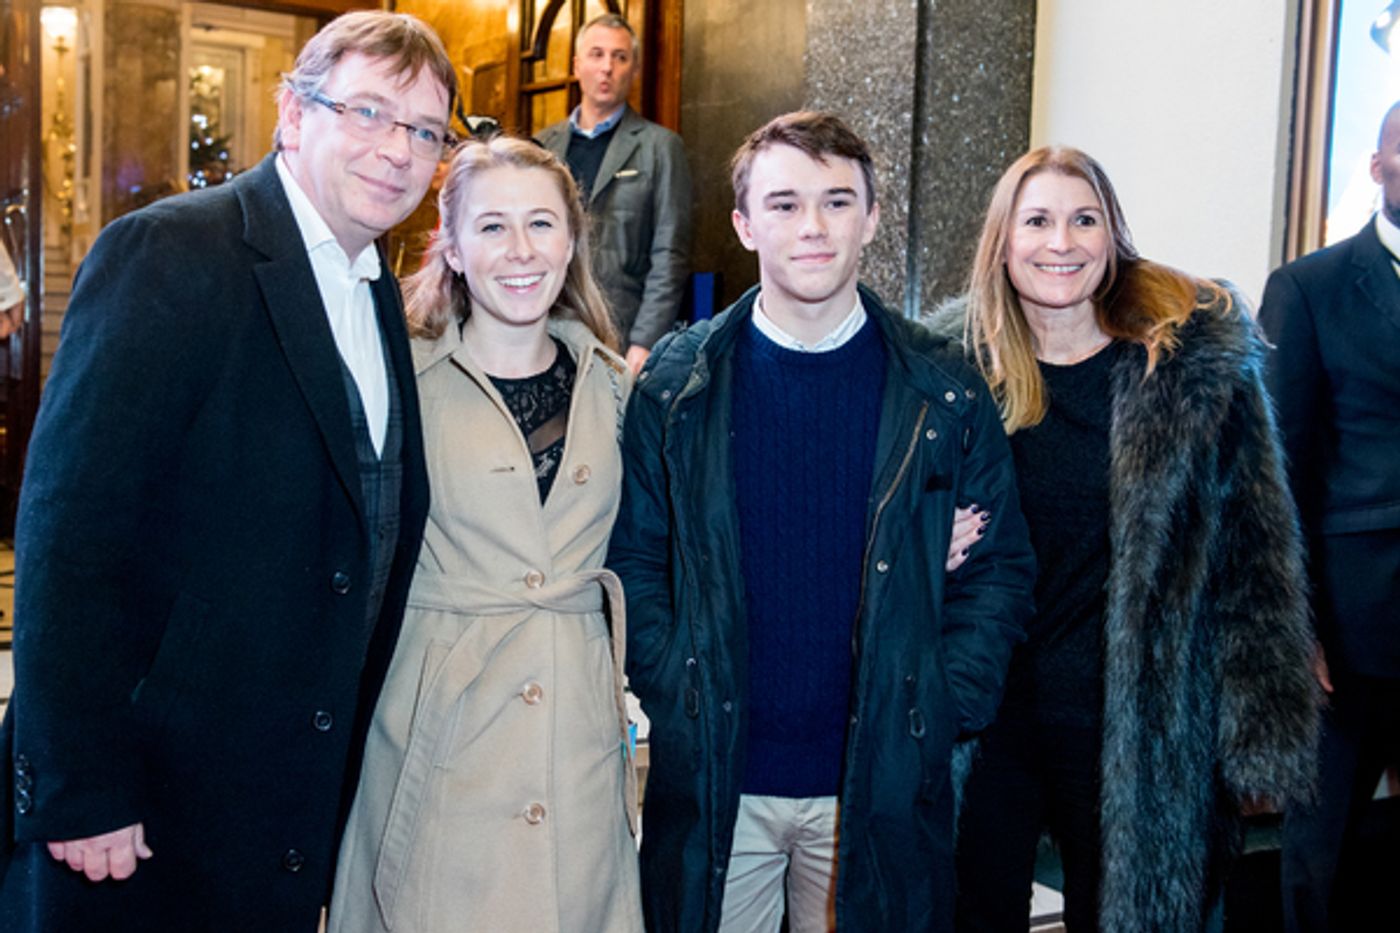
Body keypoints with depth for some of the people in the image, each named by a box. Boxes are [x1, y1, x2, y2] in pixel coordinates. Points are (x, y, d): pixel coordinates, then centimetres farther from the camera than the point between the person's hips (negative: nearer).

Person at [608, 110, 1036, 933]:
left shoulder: (945, 393, -2)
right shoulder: (677, 385, -2)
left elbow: (1001, 569, 1)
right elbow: (634, 560, 1)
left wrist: (942, 713, -6)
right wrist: (674, 700, -8)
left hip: (882, 782, 0)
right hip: (712, 779, 0)